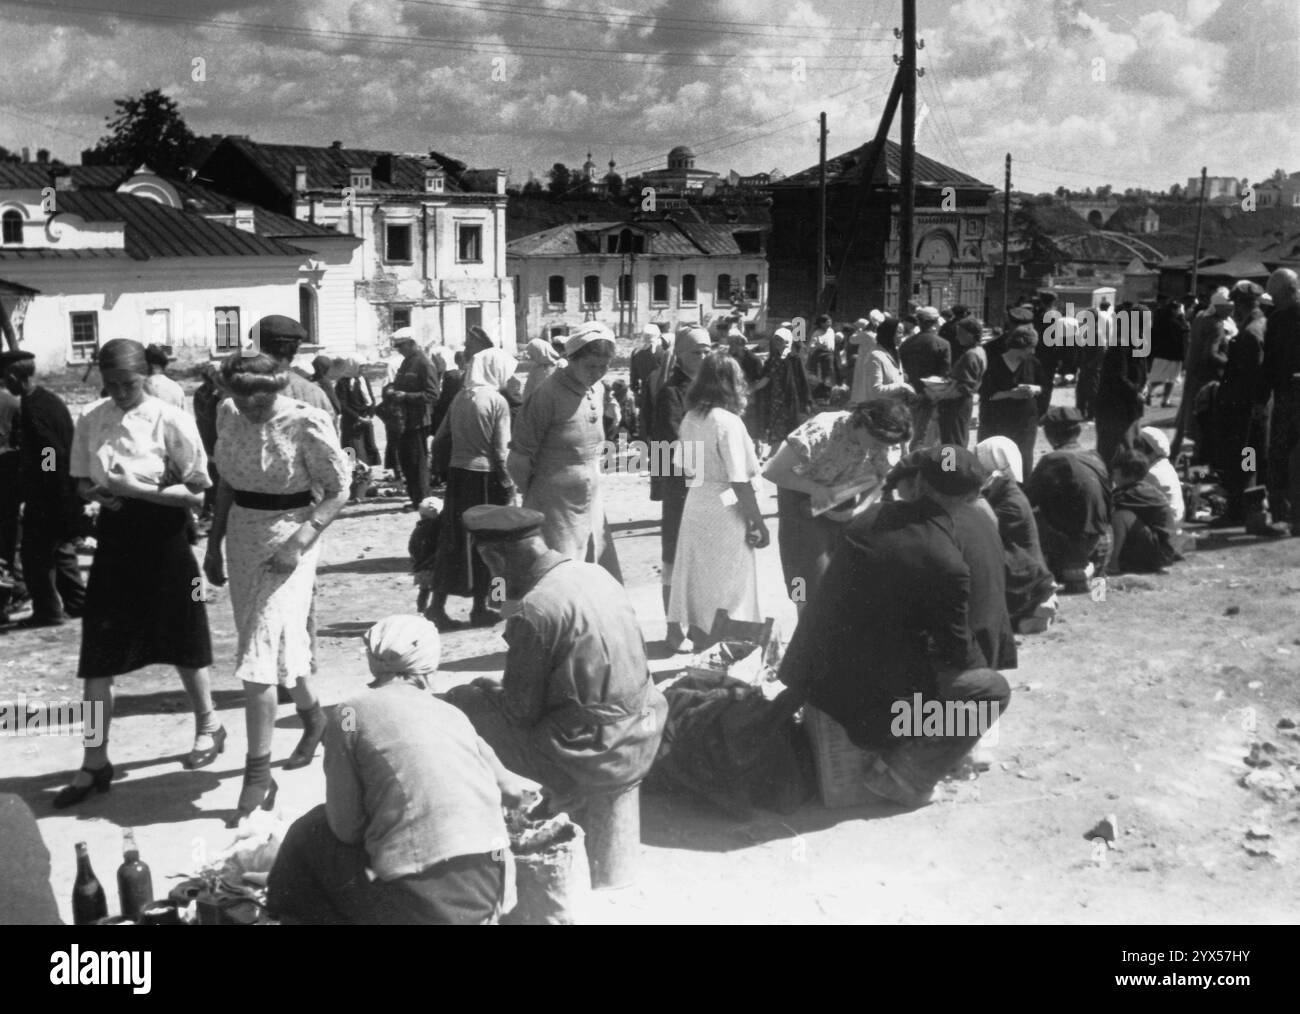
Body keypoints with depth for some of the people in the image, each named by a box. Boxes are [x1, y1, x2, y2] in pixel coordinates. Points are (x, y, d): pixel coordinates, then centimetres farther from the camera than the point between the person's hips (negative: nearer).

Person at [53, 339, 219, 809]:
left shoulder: (171, 421, -12)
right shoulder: (90, 421, 0)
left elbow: (197, 493, -11)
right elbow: (81, 481, 12)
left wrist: (137, 488, -21)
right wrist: (96, 492, -11)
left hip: (163, 540, -3)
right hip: (114, 539, 3)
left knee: (181, 645, 12)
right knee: (96, 657, 2)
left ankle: (208, 726, 36)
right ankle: (95, 763, 13)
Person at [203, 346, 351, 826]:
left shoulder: (306, 423, -17)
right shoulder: (230, 415, 1)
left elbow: (338, 490, -11)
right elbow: (227, 484, 13)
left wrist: (299, 543, -21)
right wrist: (214, 544, 12)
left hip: (289, 541, -6)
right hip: (242, 538, 6)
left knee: (258, 658, -10)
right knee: (280, 644, 17)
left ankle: (258, 776, -2)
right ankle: (312, 715, 44)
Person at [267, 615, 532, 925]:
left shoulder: (353, 711, 0)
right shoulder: (451, 713, 14)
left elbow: (345, 826, 0)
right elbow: (510, 789, 24)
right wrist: (530, 790, 46)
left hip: (422, 898, -5)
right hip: (491, 887, 5)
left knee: (309, 839, 19)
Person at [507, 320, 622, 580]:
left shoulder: (598, 390, 5)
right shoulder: (550, 393, -16)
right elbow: (521, 454, -10)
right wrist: (531, 491, 1)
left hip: (592, 503, 7)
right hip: (556, 507, -7)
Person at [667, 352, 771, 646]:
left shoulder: (690, 419, 4)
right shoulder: (728, 421, -17)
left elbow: (689, 470, 8)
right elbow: (740, 481, -17)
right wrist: (758, 522, -10)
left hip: (696, 503, 7)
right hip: (726, 511, -7)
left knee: (699, 581, 15)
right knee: (728, 589, 3)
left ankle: (699, 640, 26)